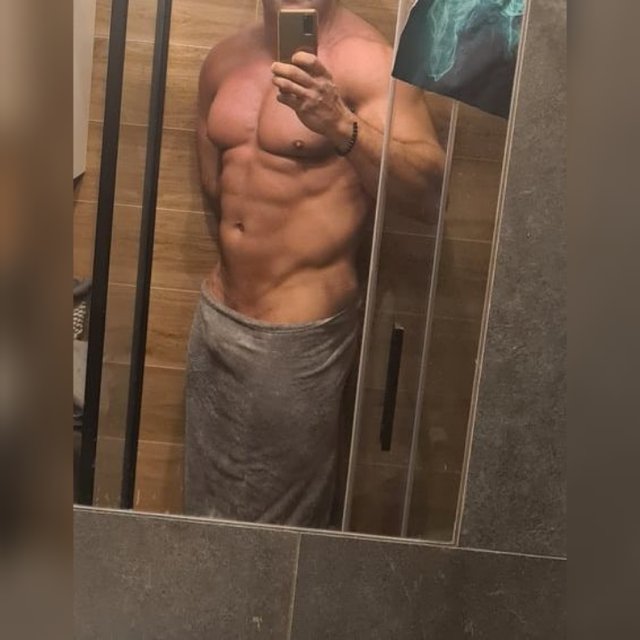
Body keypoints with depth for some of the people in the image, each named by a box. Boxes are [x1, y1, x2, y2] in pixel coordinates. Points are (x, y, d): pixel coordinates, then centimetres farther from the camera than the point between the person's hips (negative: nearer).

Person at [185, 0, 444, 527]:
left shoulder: (363, 58, -13)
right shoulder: (225, 60, 8)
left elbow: (426, 183, -25)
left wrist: (341, 124, -39)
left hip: (299, 331, -7)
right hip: (218, 312, 7)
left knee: (280, 523, 9)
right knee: (207, 504, 21)